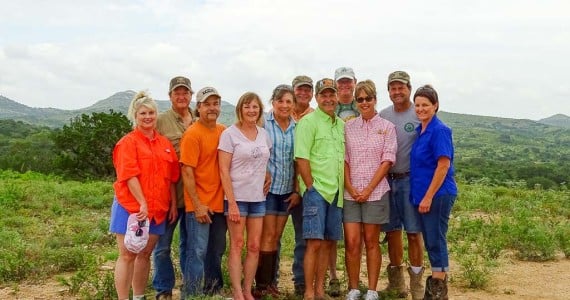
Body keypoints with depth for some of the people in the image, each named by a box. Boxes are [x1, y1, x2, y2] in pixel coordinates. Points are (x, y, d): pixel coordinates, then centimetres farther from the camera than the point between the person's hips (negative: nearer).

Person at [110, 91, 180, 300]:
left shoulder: (165, 143, 11)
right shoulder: (128, 142, -7)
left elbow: (171, 177, 13)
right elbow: (129, 175, -16)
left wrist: (173, 204, 9)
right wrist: (142, 203, -21)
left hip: (158, 208, 6)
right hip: (131, 206, -6)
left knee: (145, 254, 13)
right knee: (127, 255, -1)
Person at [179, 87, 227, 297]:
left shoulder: (224, 131, 8)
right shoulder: (192, 134, -11)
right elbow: (187, 172, -14)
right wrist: (198, 205, -16)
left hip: (220, 203, 6)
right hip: (200, 205, -6)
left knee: (216, 252, 16)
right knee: (198, 253, -2)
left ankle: (214, 292, 29)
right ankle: (191, 295, 9)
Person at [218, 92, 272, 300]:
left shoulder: (263, 134, 9)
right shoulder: (229, 134, -7)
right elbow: (224, 171, -10)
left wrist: (268, 176, 7)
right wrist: (231, 203, -15)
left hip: (258, 197, 5)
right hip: (237, 197, -5)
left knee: (254, 246, 6)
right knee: (237, 245, 0)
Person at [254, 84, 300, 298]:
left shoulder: (297, 128, 6)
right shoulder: (263, 123, -6)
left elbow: (298, 162, 8)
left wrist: (297, 190, 4)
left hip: (287, 189, 4)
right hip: (267, 187, -4)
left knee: (277, 237, 10)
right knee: (268, 235, -4)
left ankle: (271, 281, 19)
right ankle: (262, 284, 5)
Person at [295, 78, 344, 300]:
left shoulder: (341, 125, 16)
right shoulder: (308, 122, -6)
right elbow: (301, 158, -12)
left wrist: (344, 187, 11)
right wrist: (311, 187, -13)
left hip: (336, 192, 7)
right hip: (316, 190, -7)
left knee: (328, 242, 11)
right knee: (314, 243, -7)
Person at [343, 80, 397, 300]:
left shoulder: (387, 127, 2)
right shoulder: (348, 127, 7)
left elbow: (387, 160, -3)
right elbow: (343, 159, 4)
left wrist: (369, 189, -10)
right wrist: (350, 187, -7)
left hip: (376, 192, -1)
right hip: (350, 192, 1)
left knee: (371, 242, 6)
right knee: (352, 242, -1)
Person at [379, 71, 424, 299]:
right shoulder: (383, 115, 9)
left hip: (410, 179, -4)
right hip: (386, 179, 4)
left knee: (413, 232, -2)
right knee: (392, 230, 10)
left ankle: (416, 281, 9)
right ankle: (396, 279, 22)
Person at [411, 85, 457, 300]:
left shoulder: (440, 131, -13)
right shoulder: (420, 131, 12)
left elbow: (444, 165, -18)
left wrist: (428, 197, -19)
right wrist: (421, 196, 13)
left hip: (438, 194, -8)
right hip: (423, 195, 8)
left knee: (436, 242, -1)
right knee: (430, 242, 14)